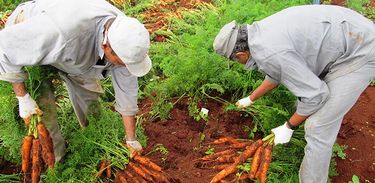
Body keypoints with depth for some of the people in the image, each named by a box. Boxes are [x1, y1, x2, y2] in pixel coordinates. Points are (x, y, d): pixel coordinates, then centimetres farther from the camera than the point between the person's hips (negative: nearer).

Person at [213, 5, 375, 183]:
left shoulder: (268, 53, -27)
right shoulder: (262, 32, 4)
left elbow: (314, 93, -21)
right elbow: (277, 73, 21)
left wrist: (288, 128, -7)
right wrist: (250, 99, 32)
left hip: (359, 52, -10)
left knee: (318, 128, -7)